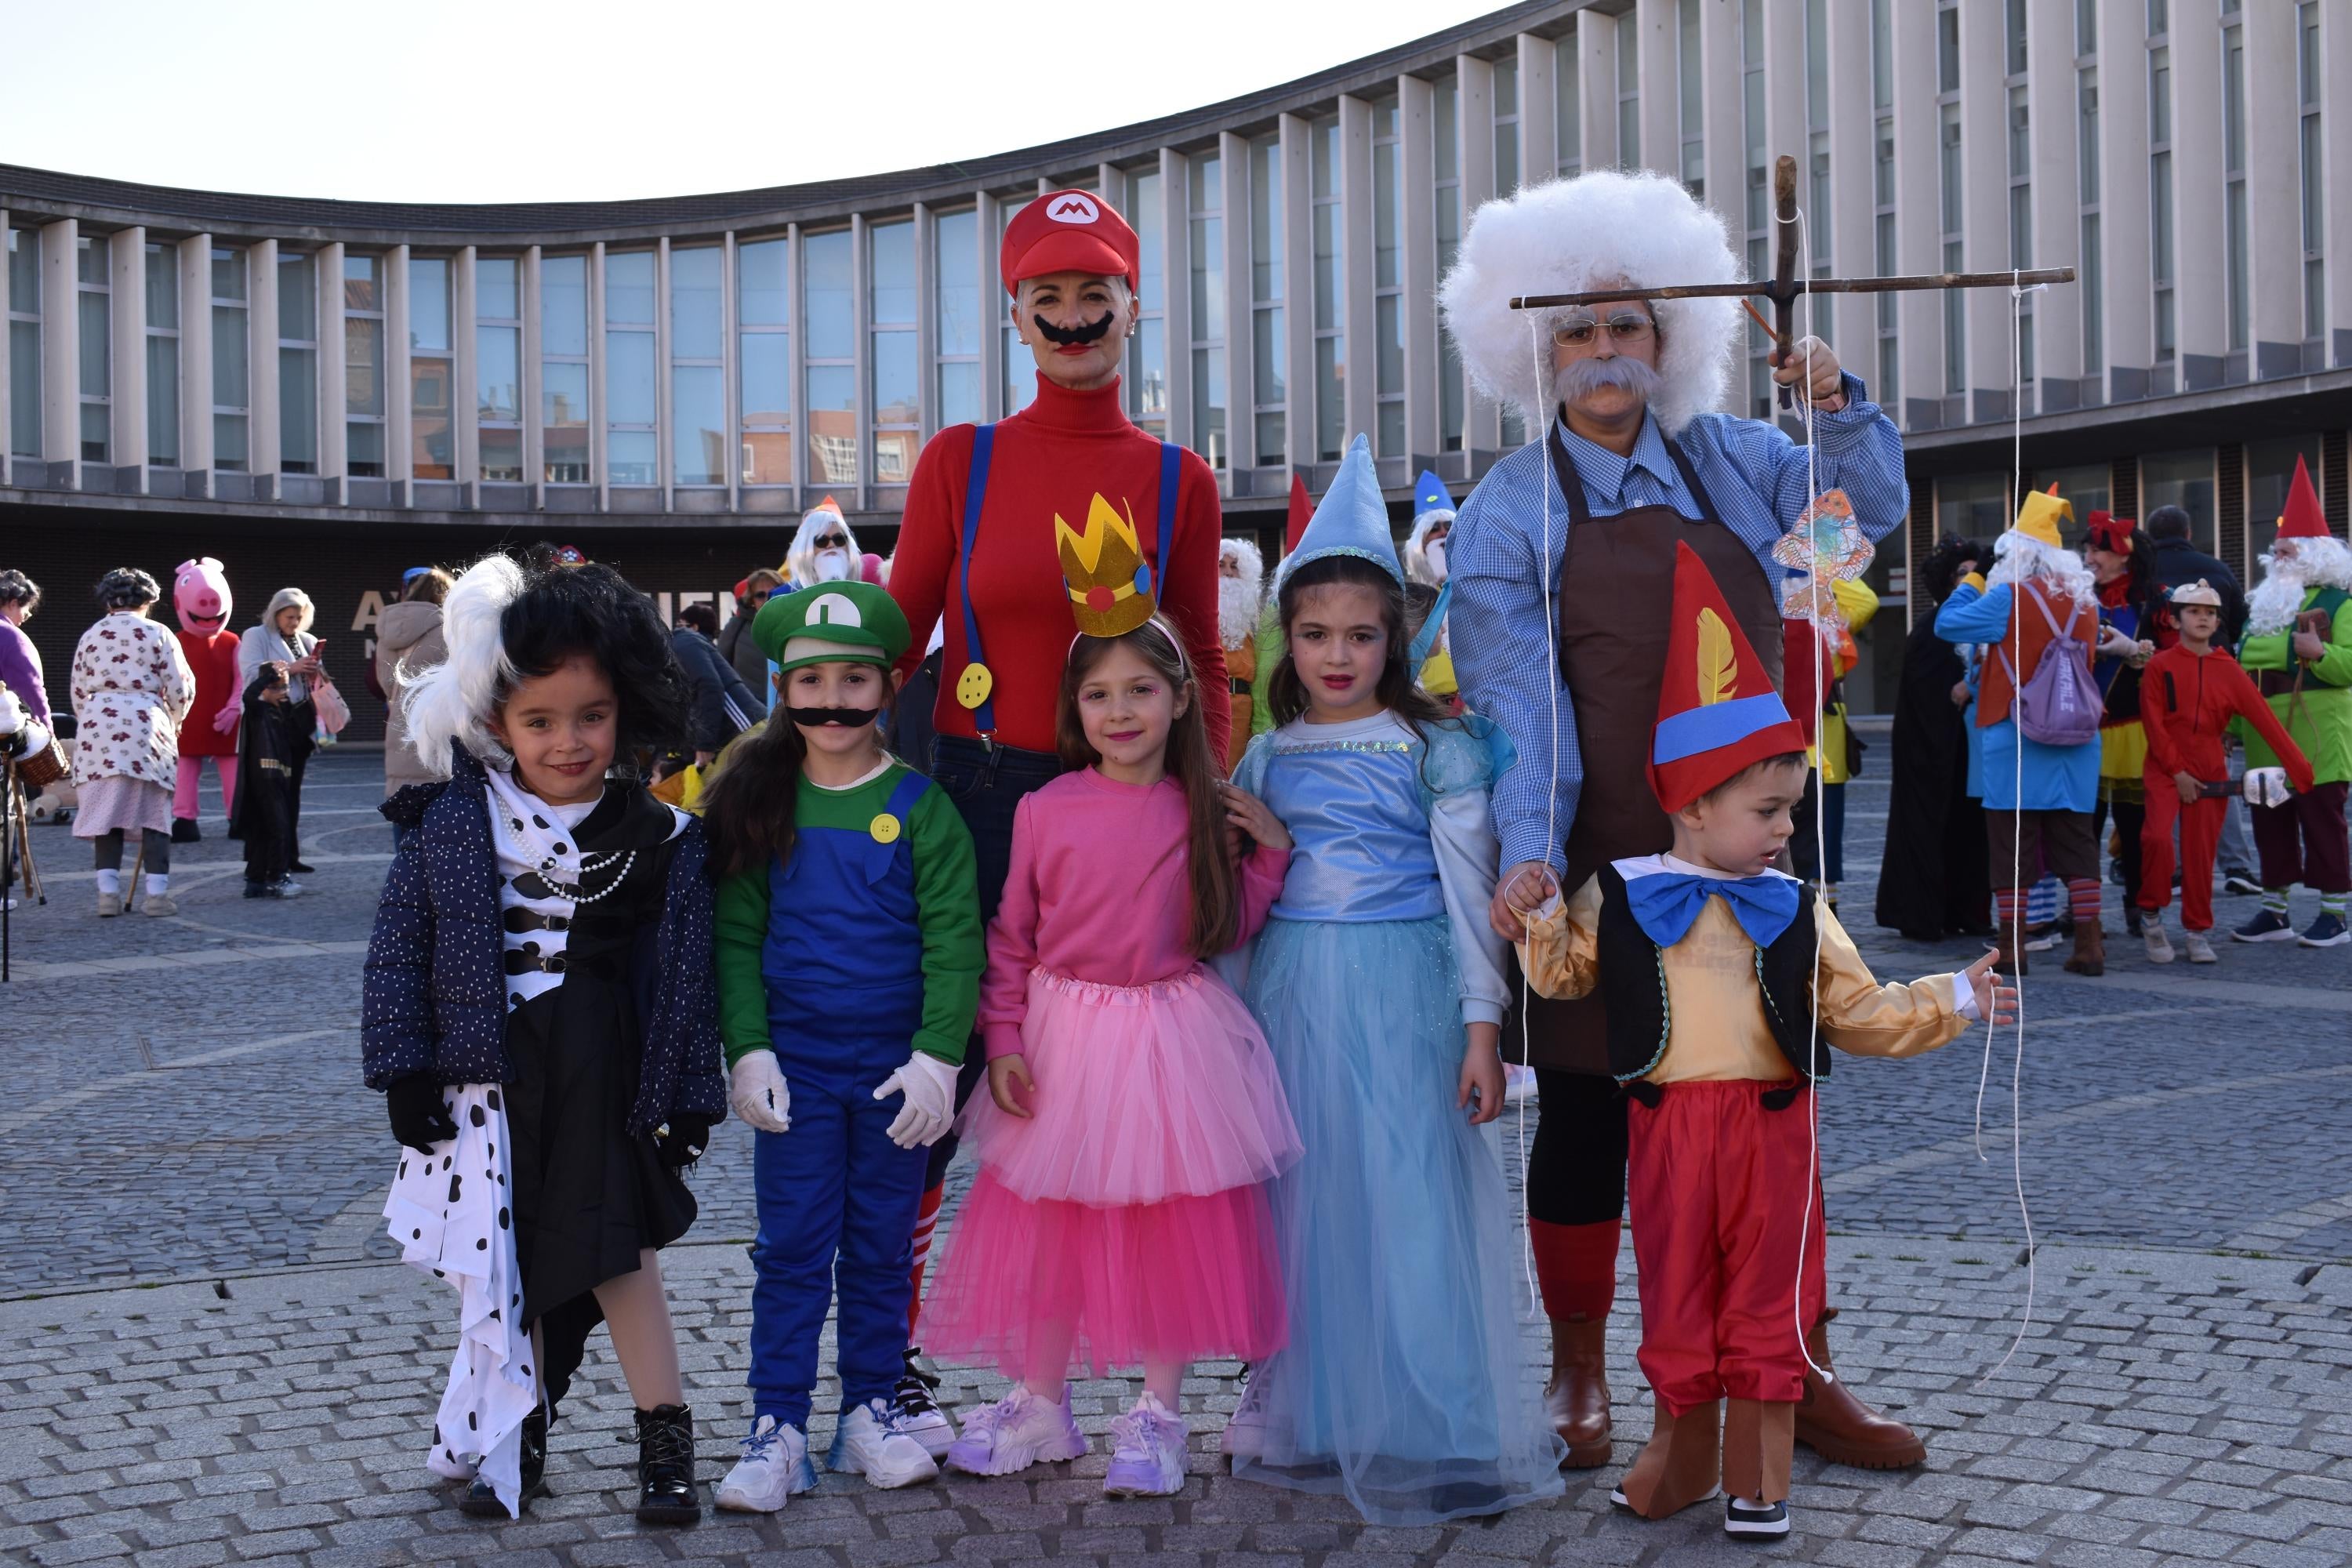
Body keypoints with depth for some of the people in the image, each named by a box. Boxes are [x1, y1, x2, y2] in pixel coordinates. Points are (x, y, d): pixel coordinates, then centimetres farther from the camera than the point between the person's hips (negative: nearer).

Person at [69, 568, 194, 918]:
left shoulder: (90, 637, 11)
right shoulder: (158, 635, 3)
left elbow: (77, 692, 12)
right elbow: (181, 689, 2)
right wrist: (173, 724, 19)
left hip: (97, 726, 2)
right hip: (146, 725, -2)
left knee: (105, 809, 4)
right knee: (154, 810, 2)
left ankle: (108, 892, -2)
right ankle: (157, 893, -2)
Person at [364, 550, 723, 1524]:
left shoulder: (658, 839, -4)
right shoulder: (451, 826, -4)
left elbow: (683, 971, 0)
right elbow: (401, 947, 0)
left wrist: (685, 1096, -1)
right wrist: (406, 1072, -3)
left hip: (601, 1077, -1)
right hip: (487, 1077, 1)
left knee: (619, 1250, -1)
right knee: (503, 1266, 8)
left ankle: (665, 1438, 11)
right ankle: (512, 1441, 24)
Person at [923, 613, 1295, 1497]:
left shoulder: (1203, 813, -1)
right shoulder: (1044, 811, -3)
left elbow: (1228, 929, 5)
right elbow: (1010, 935, 2)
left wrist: (1271, 851, -5)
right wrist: (1004, 1040, -4)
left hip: (1172, 1045, 0)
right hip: (1064, 1038, 0)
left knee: (1171, 1227, 3)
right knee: (1047, 1224, 9)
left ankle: (1157, 1416, 17)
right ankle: (1040, 1407, 25)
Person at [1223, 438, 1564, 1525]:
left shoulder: (1437, 748, -2)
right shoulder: (1266, 759, 9)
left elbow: (1470, 893, -4)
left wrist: (1482, 1026, -8)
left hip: (1401, 995, -4)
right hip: (1292, 995, 4)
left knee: (1411, 1199, -4)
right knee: (1308, 1202, 7)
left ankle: (1430, 1434, 4)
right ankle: (1313, 1417, 19)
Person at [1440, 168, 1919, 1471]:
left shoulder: (1728, 462, 10)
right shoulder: (1510, 510, -1)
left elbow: (1869, 509, 19)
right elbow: (1515, 694, -9)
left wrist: (1836, 407, -1)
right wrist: (1529, 853, -21)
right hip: (1599, 864, -3)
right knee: (1586, 1114, 4)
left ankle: (1797, 1377, 16)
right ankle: (1578, 1378, 20)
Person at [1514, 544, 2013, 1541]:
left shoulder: (1794, 910, 7)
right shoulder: (1622, 897, 2)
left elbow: (1858, 1011, 10)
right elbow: (1563, 974, 10)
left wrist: (1951, 1001, 4)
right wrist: (1537, 911, -5)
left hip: (1772, 1123, 1)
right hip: (1669, 1124, -1)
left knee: (1766, 1299, 6)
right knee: (1676, 1295, 9)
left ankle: (1757, 1472, 17)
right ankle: (1682, 1455, 25)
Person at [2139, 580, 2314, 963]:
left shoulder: (2228, 670, 3)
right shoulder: (2160, 666, -2)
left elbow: (2265, 720, -1)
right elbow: (2154, 723, -5)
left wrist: (2302, 769, -5)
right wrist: (2178, 772, -12)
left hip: (2210, 772, 2)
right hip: (2166, 769, -2)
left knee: (2201, 851, 3)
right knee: (2158, 836, -22)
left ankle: (2196, 930, 18)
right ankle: (2150, 914, -2)